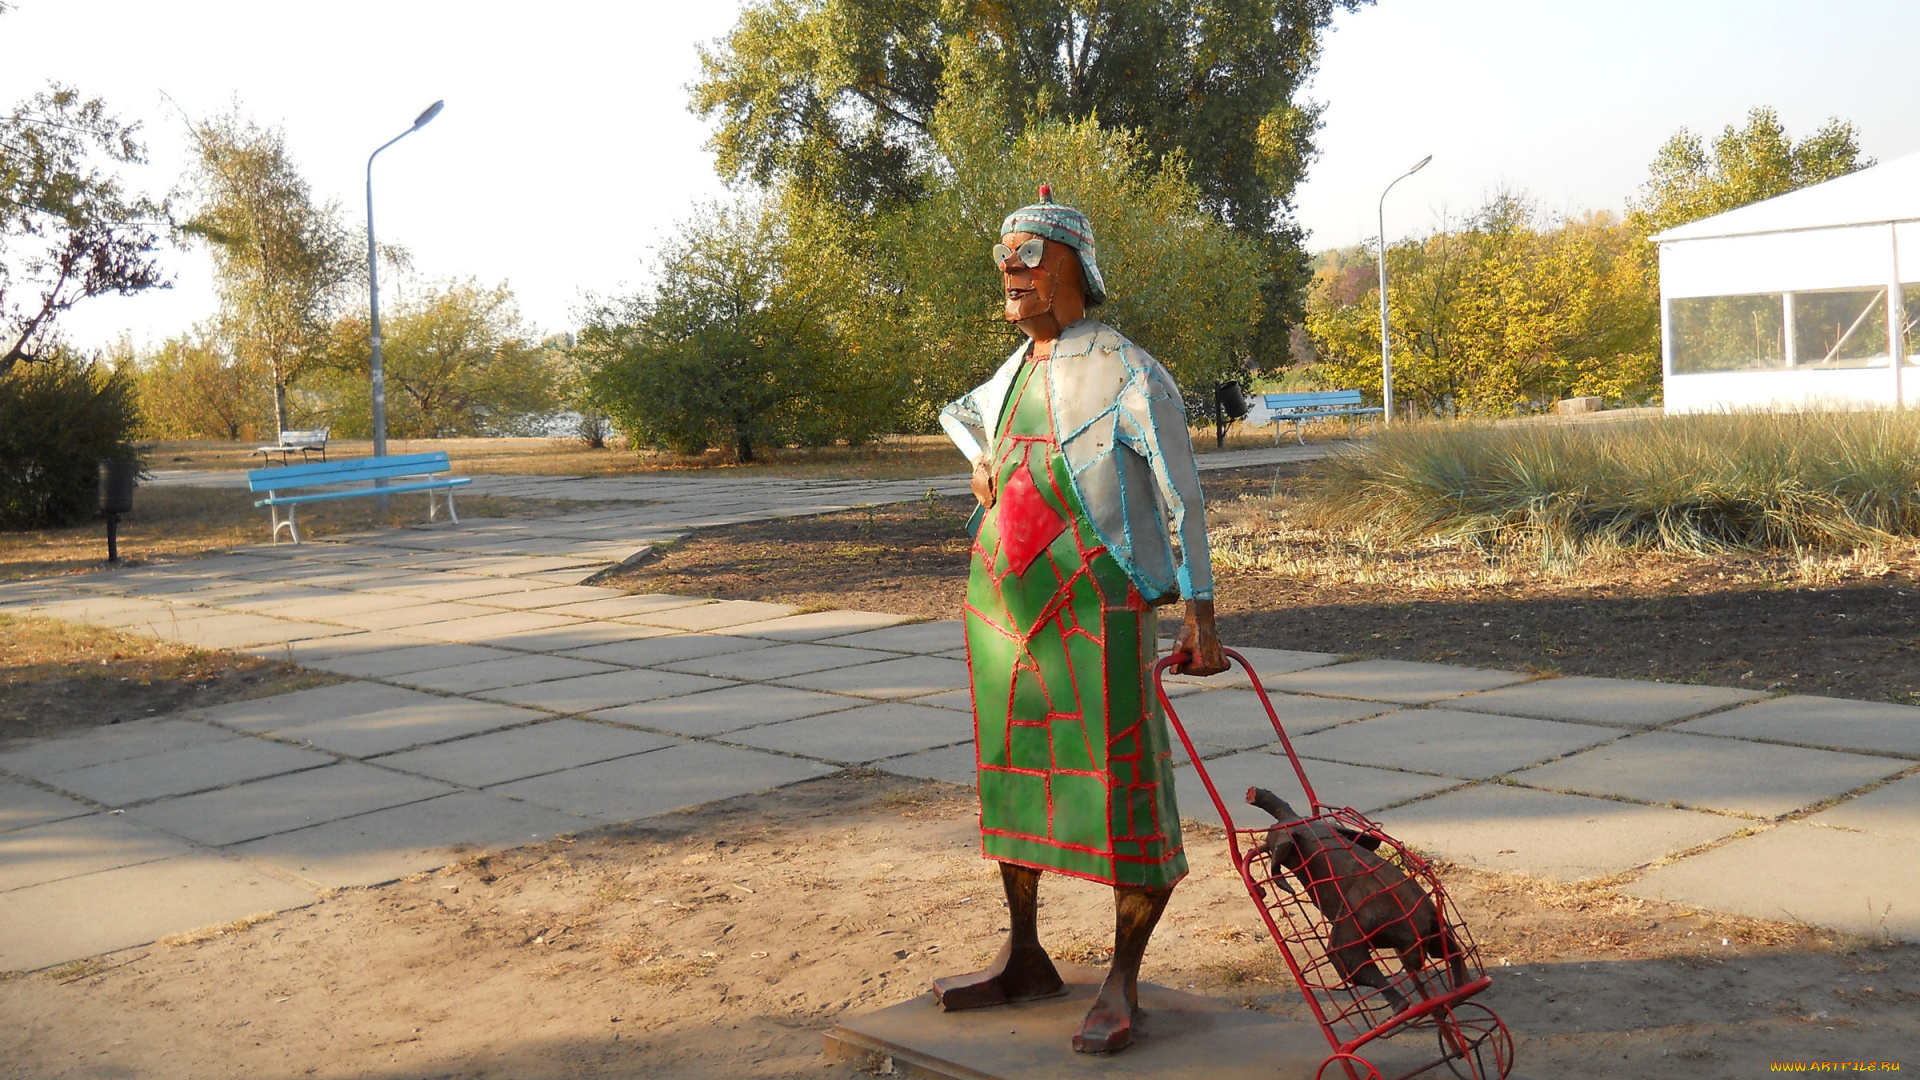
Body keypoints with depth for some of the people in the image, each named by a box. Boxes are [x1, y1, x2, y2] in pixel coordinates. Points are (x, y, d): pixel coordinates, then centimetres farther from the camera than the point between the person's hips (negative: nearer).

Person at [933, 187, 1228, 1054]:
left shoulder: (1127, 374, -9)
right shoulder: (1016, 369, 12)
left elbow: (1182, 499, -9)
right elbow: (961, 414, 35)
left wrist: (1199, 615, -12)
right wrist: (981, 463, 13)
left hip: (1094, 609, -7)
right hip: (1003, 599, 8)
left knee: (1123, 789, -4)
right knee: (1012, 774, 15)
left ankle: (1122, 983, 9)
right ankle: (1024, 957, 30)